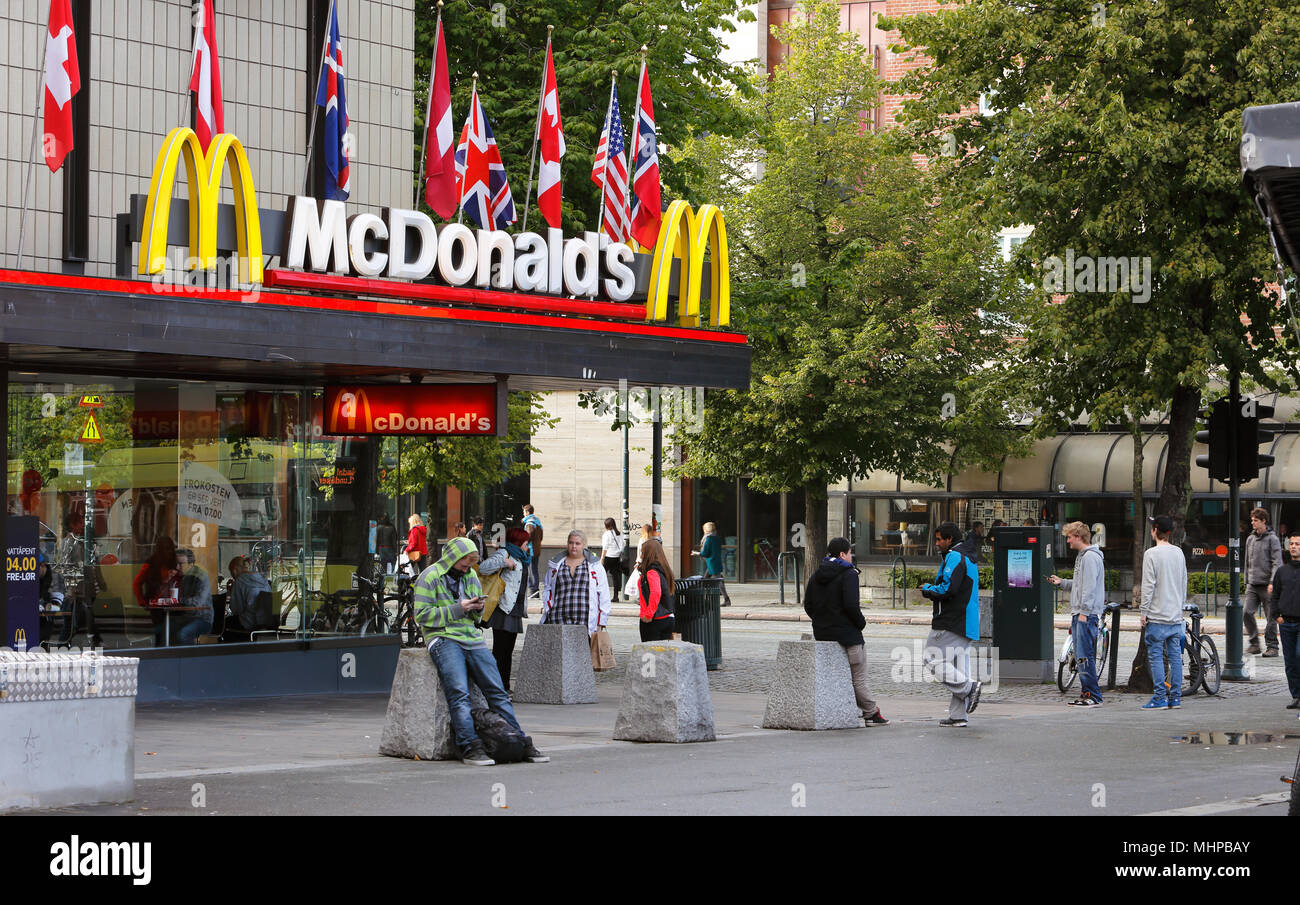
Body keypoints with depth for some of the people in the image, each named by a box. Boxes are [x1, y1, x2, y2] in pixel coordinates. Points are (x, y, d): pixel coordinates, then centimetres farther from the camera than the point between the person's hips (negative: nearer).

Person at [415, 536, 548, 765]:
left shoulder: (471, 576, 19)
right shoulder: (429, 577, -1)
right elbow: (422, 615, -9)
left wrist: (477, 609, 3)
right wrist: (457, 609, -13)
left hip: (472, 636, 6)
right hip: (444, 638, -6)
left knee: (497, 690, -1)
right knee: (459, 693, -22)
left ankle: (521, 744, -1)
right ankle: (470, 747, -27)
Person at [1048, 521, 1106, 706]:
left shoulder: (1090, 557, -12)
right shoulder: (1082, 556, 20)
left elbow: (1090, 587, -18)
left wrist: (1084, 612, -21)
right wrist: (1062, 582, 18)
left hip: (1087, 615, -11)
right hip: (1079, 614, 11)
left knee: (1085, 656, -12)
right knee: (1080, 656, 10)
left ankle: (1093, 696, -11)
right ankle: (1086, 694, 14)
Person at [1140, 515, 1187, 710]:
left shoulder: (1151, 554, -12)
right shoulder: (1179, 553, 9)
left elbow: (1148, 586, -14)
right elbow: (1184, 584, 16)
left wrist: (1144, 612, -8)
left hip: (1157, 615, -7)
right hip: (1176, 615, 7)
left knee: (1155, 657, -3)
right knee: (1175, 656, 8)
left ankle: (1160, 698, -6)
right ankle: (1175, 697, 9)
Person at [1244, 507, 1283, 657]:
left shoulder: (1272, 539, -4)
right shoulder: (1250, 539, 15)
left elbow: (1277, 562, -9)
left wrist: (1272, 582, -18)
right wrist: (1247, 581, 18)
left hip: (1267, 586, -5)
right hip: (1253, 585, 5)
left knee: (1270, 617, -1)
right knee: (1247, 613, -7)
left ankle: (1272, 646, 7)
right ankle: (1254, 643, 6)